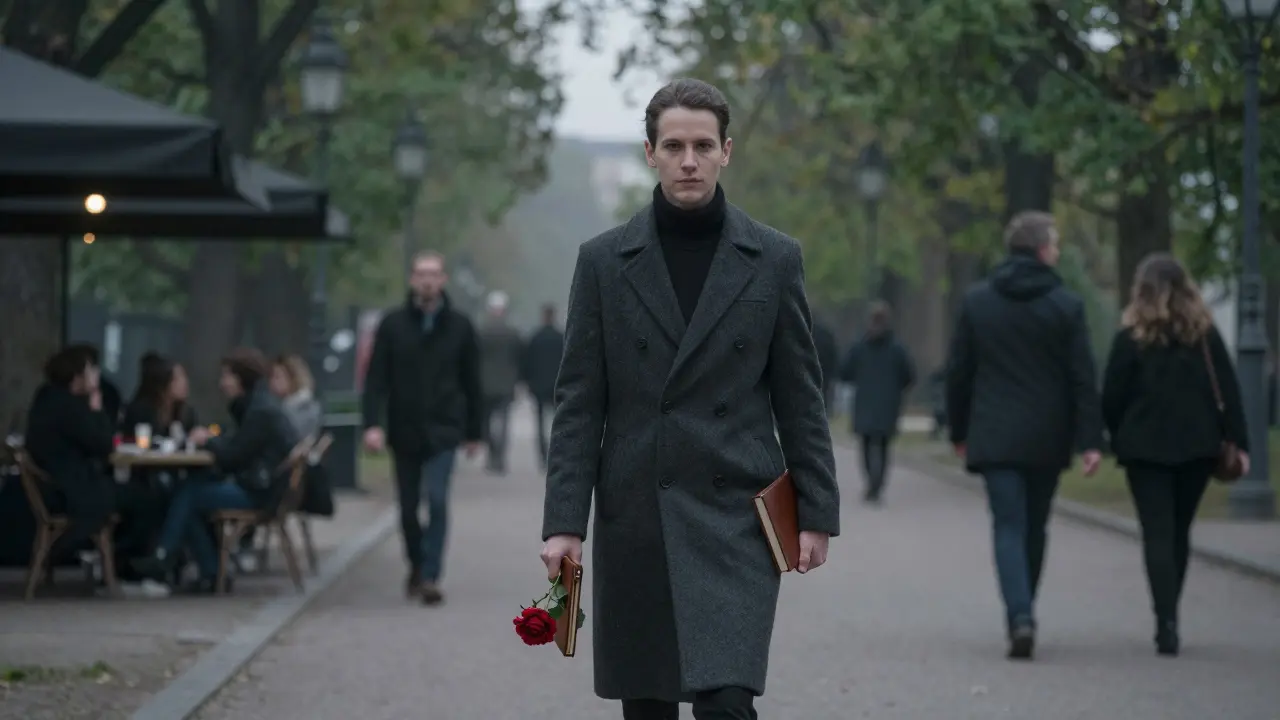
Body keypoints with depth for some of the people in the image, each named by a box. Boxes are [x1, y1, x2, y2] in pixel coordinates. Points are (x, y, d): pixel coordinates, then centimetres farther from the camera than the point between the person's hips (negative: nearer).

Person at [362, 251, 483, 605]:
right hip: (404, 430, 1)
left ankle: (430, 576, -13)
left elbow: (471, 382, 7)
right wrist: (373, 423, -14)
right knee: (408, 507, 9)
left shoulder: (459, 326, 2)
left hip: (442, 431, -1)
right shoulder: (393, 324, 1)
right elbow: (376, 378, -2)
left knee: (437, 499, -16)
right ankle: (417, 566, 31)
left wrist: (474, 431, 8)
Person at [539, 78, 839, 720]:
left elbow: (800, 397, 6)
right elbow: (579, 403, 3)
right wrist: (564, 521, -4)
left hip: (735, 516, -2)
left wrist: (816, 513, 1)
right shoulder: (604, 261, 4)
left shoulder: (774, 260, 4)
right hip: (633, 517, 2)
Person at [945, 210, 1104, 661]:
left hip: (994, 437, 0)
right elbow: (1083, 378, -6)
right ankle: (1021, 615, 25)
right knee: (1034, 529, 15)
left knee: (1009, 527, -4)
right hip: (1047, 438, 0)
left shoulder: (976, 301, 1)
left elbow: (958, 372, 4)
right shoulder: (1066, 305, -4)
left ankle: (1020, 617, -23)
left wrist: (959, 432, 14)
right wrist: (1089, 440, -6)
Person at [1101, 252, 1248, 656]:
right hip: (1196, 446, 3)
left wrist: (1118, 439, 9)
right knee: (1179, 532, 16)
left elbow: (1111, 397, -4)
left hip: (1146, 448, -3)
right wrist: (1238, 441, 2)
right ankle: (1168, 618, 23)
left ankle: (1166, 622, -16)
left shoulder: (1131, 337, -5)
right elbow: (1228, 391, 0)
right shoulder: (1205, 333, 2)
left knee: (1157, 534, -3)